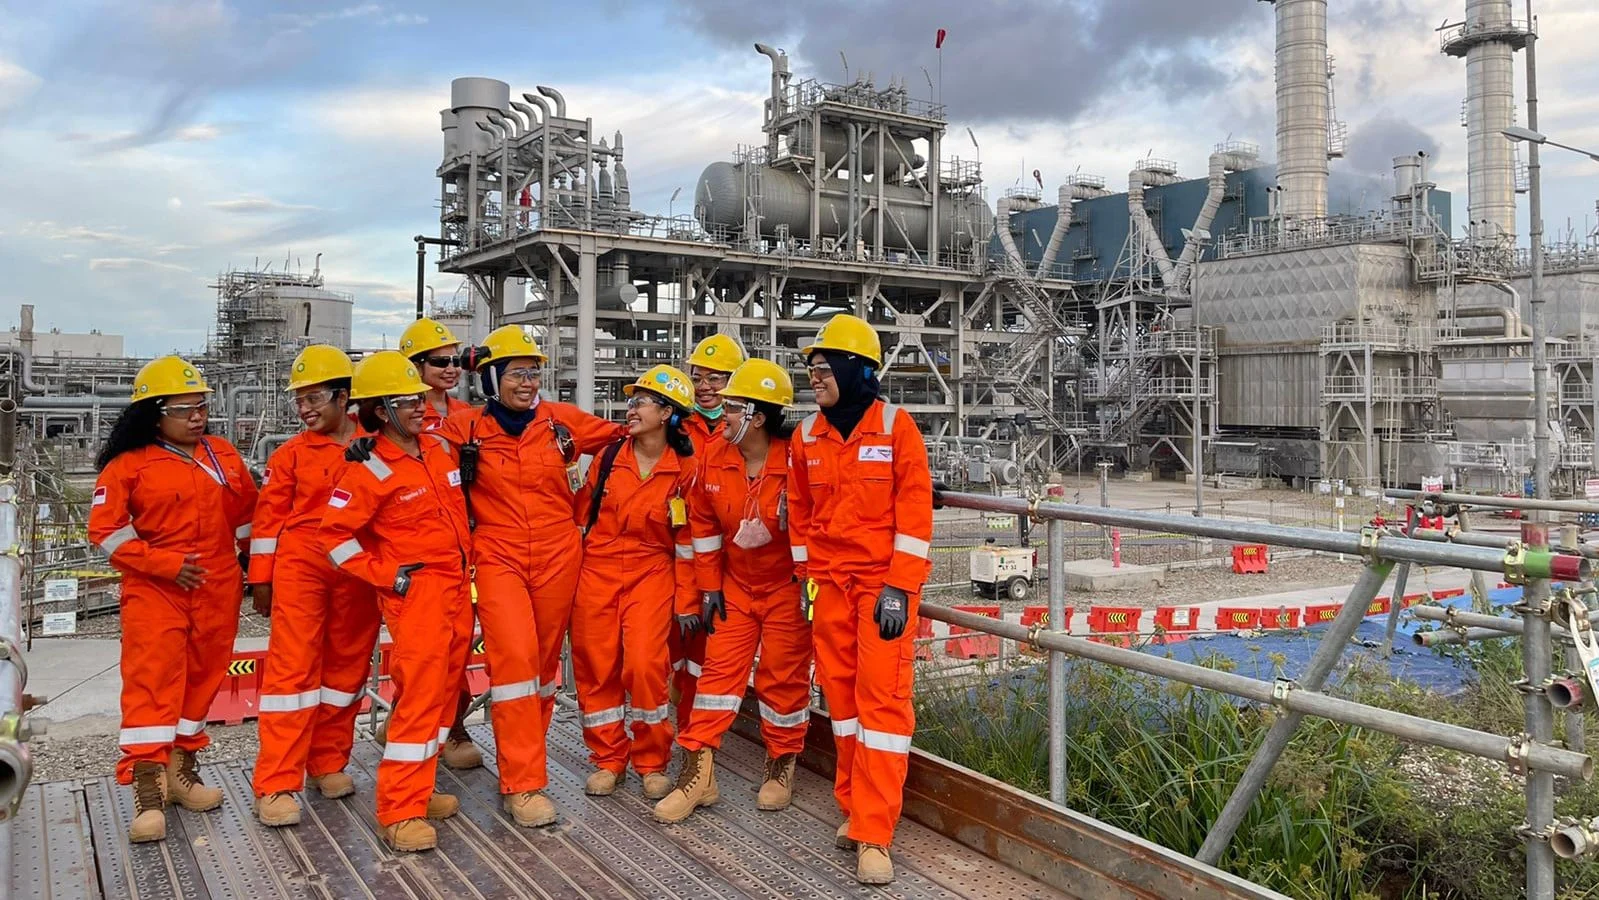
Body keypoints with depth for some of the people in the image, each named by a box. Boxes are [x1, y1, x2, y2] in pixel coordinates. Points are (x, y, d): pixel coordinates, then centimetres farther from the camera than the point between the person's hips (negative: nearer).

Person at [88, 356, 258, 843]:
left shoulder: (224, 455, 8)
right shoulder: (128, 463, -4)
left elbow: (247, 514, 17)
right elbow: (106, 529, -6)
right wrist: (164, 564, -13)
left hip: (217, 592, 4)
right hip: (155, 591, -4)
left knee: (202, 679, 11)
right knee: (151, 682, -8)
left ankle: (180, 769, 27)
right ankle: (147, 793, -5)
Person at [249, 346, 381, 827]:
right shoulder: (291, 454, 2)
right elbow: (269, 517, 4)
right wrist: (260, 579, 2)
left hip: (358, 574, 2)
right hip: (301, 569, -2)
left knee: (347, 664, 9)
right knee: (292, 666, -4)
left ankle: (329, 764, 25)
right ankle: (277, 785, -1)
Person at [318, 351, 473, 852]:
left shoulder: (441, 449, 8)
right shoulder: (373, 472, -12)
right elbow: (333, 533, -14)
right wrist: (385, 575, -12)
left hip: (458, 586, 7)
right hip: (415, 591, -7)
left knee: (444, 689, 12)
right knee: (420, 695, -10)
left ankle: (419, 789, 25)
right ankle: (400, 811, -2)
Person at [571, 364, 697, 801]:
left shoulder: (684, 470, -5)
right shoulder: (608, 457, 2)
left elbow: (686, 540, 0)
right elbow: (582, 515, 9)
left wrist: (686, 600, -1)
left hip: (652, 574, -2)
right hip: (596, 571, 3)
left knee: (645, 666, -12)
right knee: (596, 667, 3)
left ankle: (652, 763, 9)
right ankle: (608, 758, 21)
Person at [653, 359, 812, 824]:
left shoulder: (794, 462, -21)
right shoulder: (714, 458, -6)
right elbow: (704, 524, 4)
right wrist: (709, 588, 4)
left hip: (787, 587, -4)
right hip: (735, 585, 4)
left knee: (783, 677, 6)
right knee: (719, 670, 2)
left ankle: (782, 767, 25)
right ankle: (698, 772, 7)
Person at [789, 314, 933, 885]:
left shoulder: (896, 426, -8)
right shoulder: (808, 436, 6)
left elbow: (915, 511, -10)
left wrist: (899, 588, -14)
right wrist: (806, 576, 11)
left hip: (885, 580, -4)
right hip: (830, 580, 5)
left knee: (883, 696, -6)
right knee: (840, 690, 8)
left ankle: (873, 835, -3)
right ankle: (855, 806, 23)